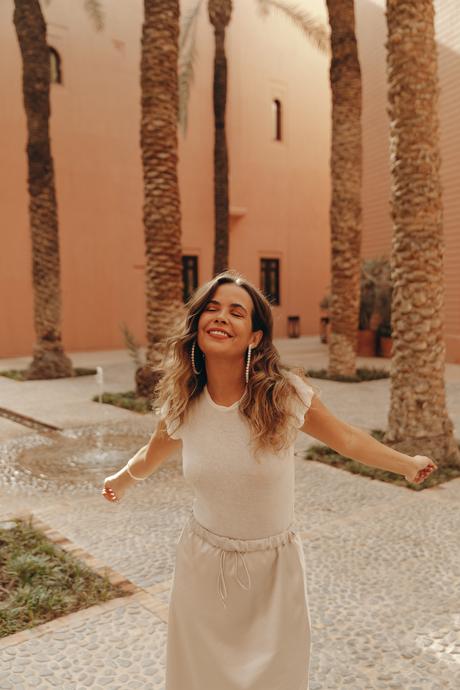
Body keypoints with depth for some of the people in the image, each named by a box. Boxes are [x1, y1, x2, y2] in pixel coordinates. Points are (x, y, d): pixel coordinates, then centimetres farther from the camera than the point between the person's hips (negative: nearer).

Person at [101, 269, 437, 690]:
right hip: (204, 564, 2)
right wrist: (121, 480, 29)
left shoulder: (286, 392, -20)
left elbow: (346, 438, -2)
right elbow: (154, 454, 11)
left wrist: (408, 464, 11)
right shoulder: (181, 403, -12)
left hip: (274, 568, -1)